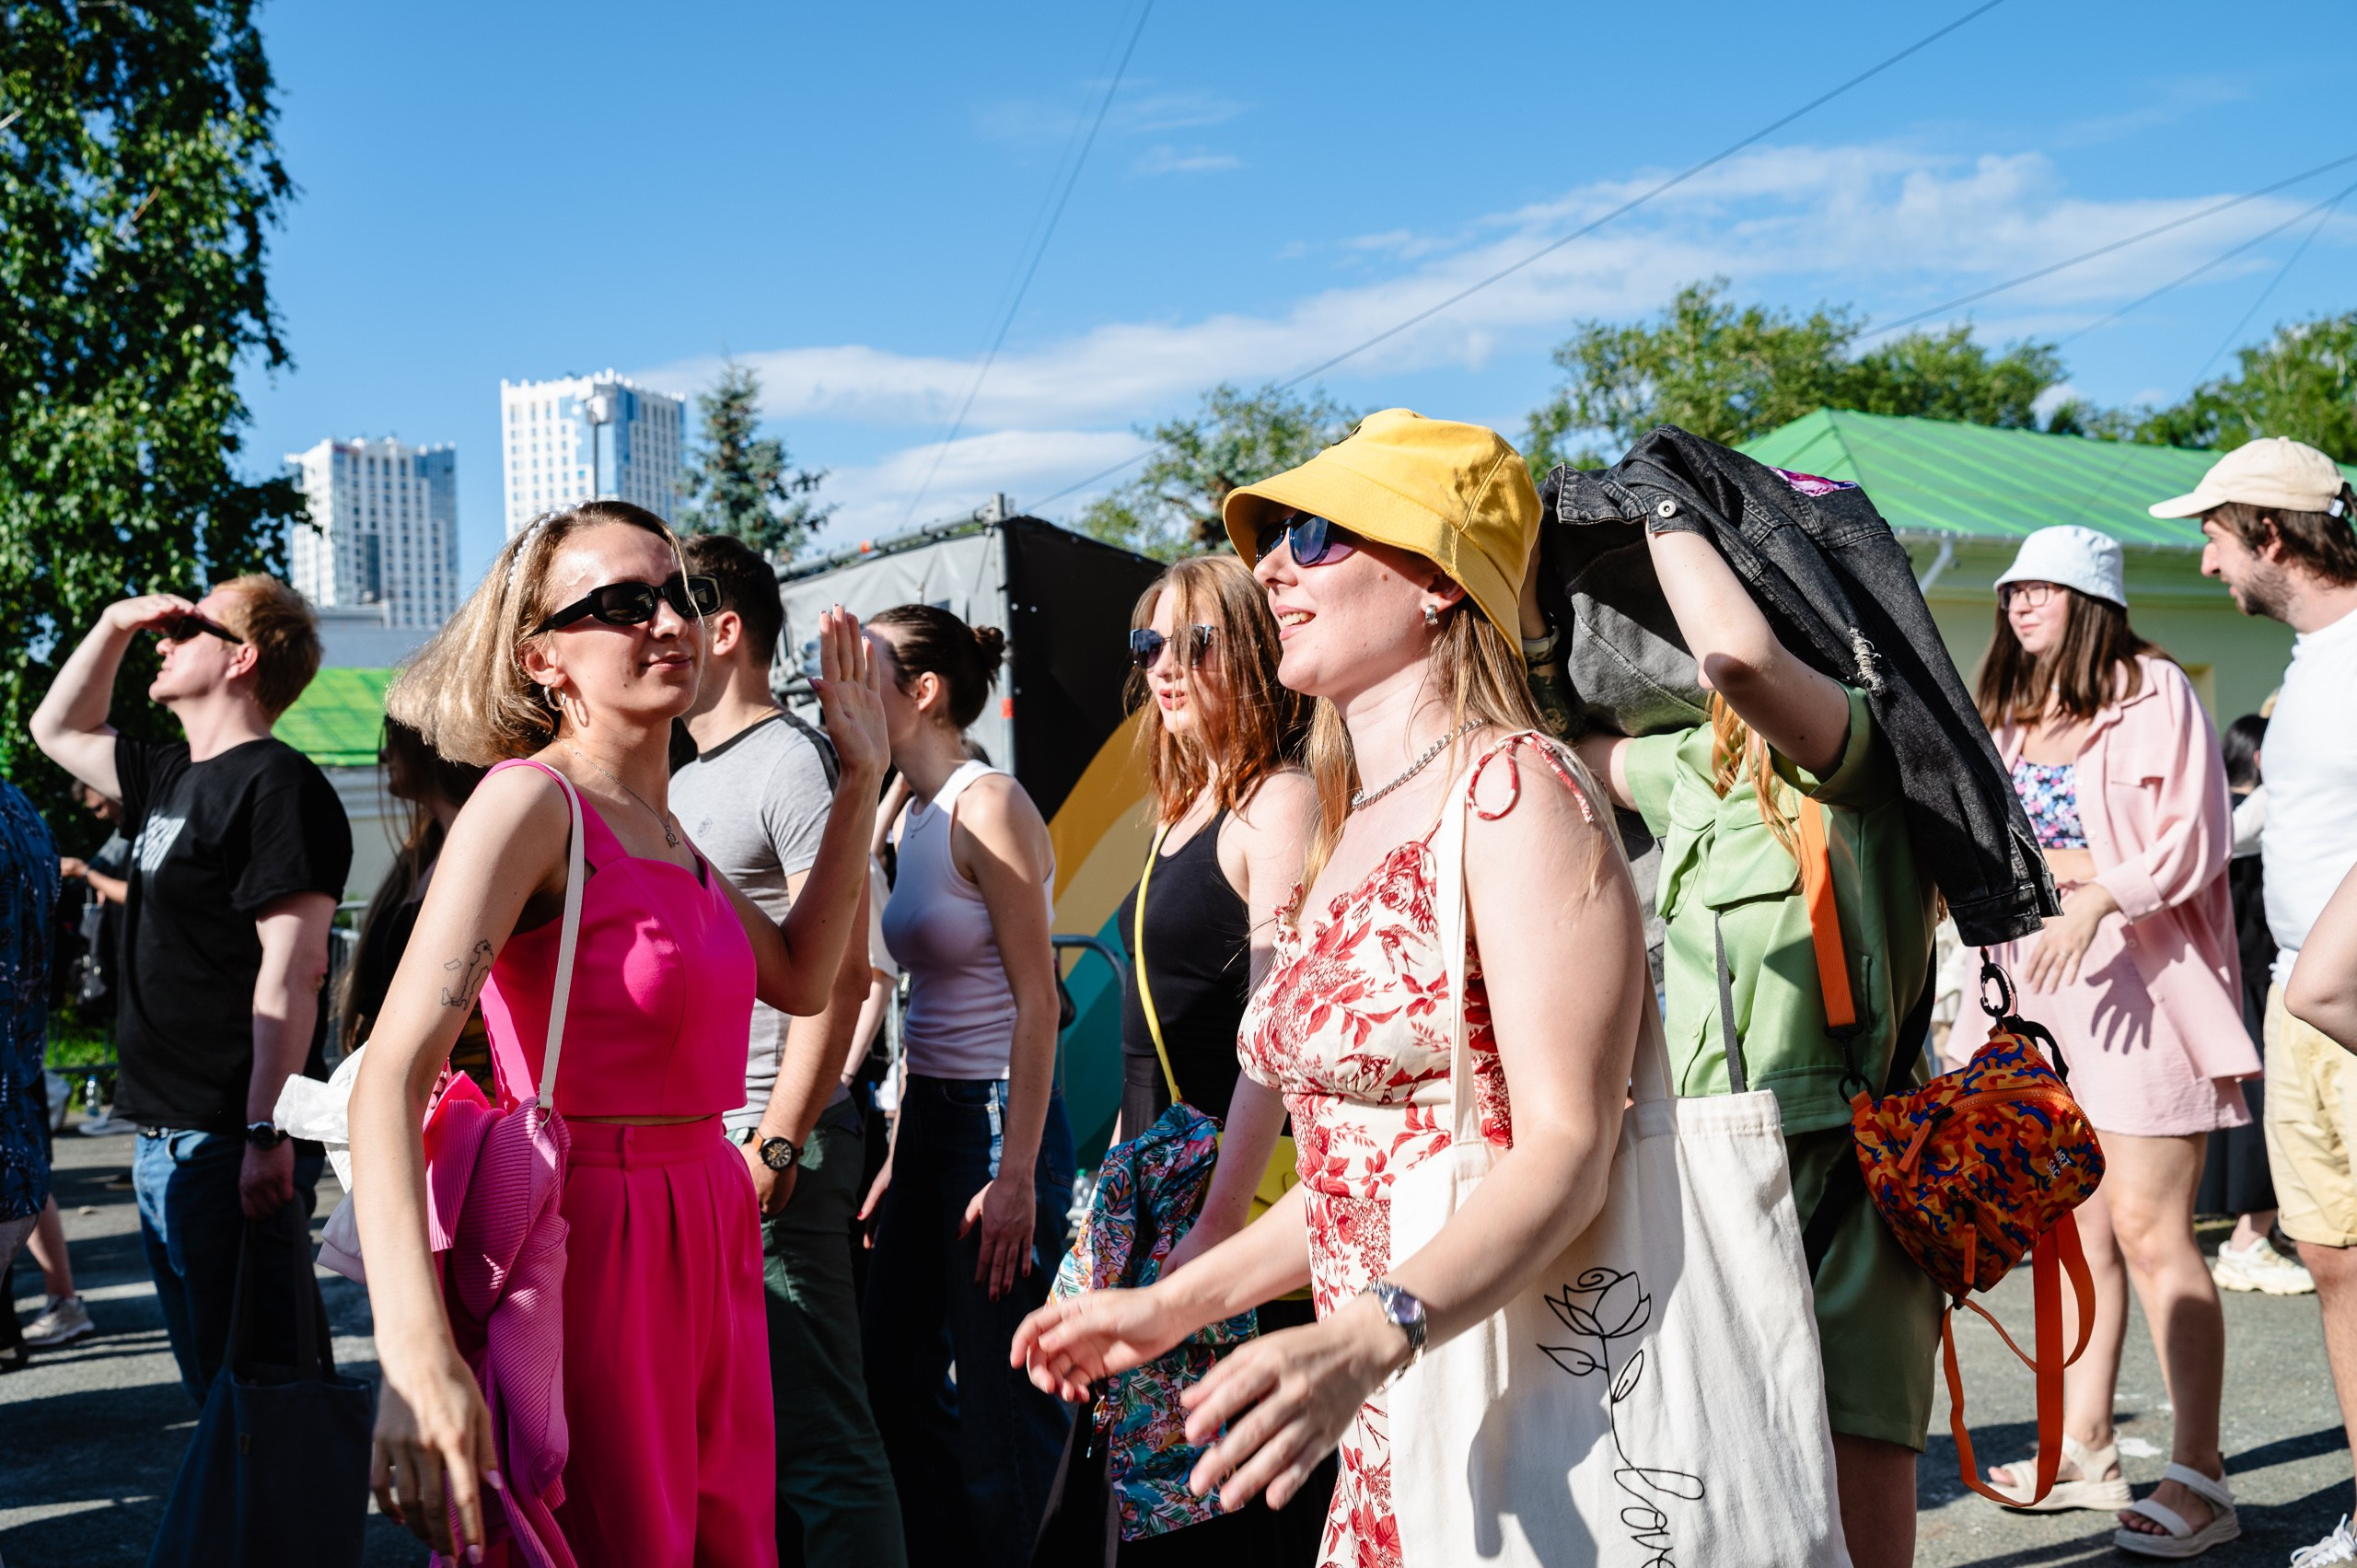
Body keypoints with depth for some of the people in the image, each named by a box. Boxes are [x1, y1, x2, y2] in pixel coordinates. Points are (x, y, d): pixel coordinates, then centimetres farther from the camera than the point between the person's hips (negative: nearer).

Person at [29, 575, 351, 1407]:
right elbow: (58, 730, 34)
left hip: (231, 1146, -9)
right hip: (163, 1143, 9)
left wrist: (267, 1135, -24)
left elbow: (294, 970, -19)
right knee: (209, 1379, 15)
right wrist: (113, 624, 18)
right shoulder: (171, 776, 16)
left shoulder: (278, 785, -12)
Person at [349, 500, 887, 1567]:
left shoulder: (657, 819, 11)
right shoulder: (531, 801, -14)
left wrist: (861, 781, 14)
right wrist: (416, 1348, -37)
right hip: (590, 1243, -8)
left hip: (705, 1239, 8)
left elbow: (799, 979, 21)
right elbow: (392, 1076, -24)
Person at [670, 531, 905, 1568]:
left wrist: (777, 1146, -20)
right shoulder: (685, 780, 20)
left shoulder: (791, 761, -9)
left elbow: (837, 975, -16)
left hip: (770, 1148, -9)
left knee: (813, 1437, -7)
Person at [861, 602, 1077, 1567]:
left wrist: (1017, 1174, -19)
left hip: (998, 1122, -9)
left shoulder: (987, 806, -13)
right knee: (895, 1372, 12)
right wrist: (898, 1156, 17)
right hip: (928, 1117, 9)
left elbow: (1037, 1000, -16)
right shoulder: (917, 816, 13)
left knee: (999, 1401, -1)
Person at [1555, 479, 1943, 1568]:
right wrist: (1521, 591, 17)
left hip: (1833, 1182, -7)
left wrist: (1664, 512, -15)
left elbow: (1738, 655, -31)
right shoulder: (1697, 768, 13)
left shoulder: (1865, 749, -10)